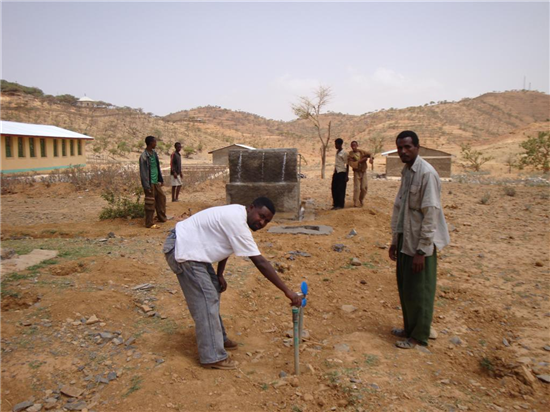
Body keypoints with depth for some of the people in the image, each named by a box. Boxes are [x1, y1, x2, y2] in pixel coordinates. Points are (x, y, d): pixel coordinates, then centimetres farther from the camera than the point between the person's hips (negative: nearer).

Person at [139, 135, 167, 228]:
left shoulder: (154, 153, 9)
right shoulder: (144, 156, -16)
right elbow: (143, 172, -16)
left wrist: (161, 179, 18)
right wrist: (147, 186, -18)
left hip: (156, 182, 8)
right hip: (150, 183, -8)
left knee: (161, 198, 16)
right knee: (150, 203, -2)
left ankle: (162, 217, 31)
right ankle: (149, 223, 7)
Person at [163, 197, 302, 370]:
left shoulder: (237, 215, 3)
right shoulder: (237, 223, -26)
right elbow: (260, 262, -28)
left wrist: (219, 275, 13)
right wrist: (287, 291, -26)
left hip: (191, 248, 11)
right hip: (182, 251, -10)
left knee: (212, 291, 17)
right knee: (206, 301, -8)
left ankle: (218, 338, 31)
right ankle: (213, 357, 1)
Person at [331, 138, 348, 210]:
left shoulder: (344, 153, -9)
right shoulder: (337, 152, 14)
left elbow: (347, 165, -8)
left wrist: (346, 176, -12)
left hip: (342, 172, -8)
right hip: (336, 172, 8)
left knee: (341, 189, -3)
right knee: (334, 188, 6)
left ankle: (340, 205, 4)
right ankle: (335, 204, 16)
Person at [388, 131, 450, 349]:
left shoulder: (427, 174, -18)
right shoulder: (406, 172, 9)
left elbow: (431, 214, -20)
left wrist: (422, 250, -19)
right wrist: (395, 240, 14)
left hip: (420, 243, -8)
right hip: (405, 240, 8)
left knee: (418, 291, 5)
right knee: (405, 288, 17)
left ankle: (418, 335, 22)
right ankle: (409, 328, 35)